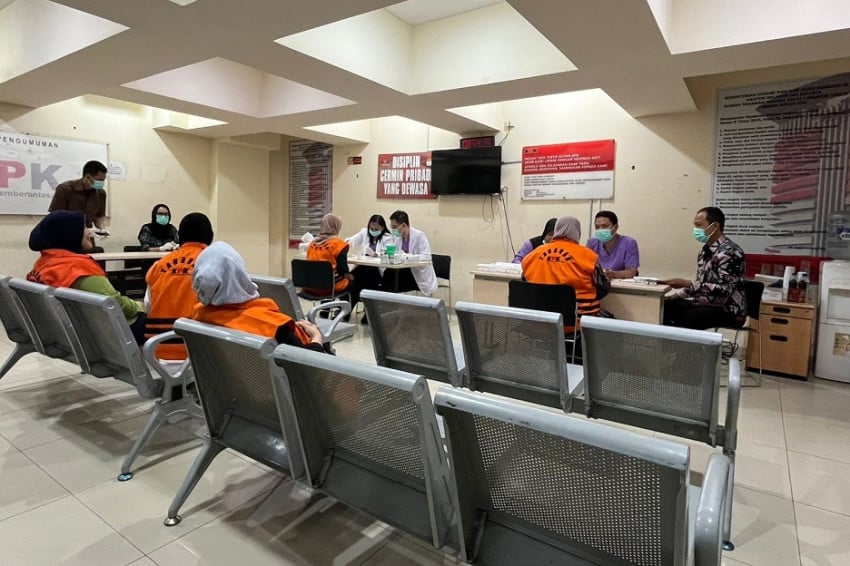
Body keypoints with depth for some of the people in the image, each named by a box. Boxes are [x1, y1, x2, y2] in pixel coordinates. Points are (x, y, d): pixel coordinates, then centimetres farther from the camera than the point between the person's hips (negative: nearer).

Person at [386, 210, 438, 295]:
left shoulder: (419, 235, -12)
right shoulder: (397, 236, 7)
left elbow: (426, 257, -21)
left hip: (419, 275, -6)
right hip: (405, 271, 6)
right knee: (387, 274, -21)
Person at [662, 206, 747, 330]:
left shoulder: (729, 252, -17)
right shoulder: (706, 250, 10)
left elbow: (724, 289, -26)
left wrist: (686, 283, -28)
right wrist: (676, 295, 5)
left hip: (728, 311, -8)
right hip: (705, 303, 8)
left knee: (684, 320, -31)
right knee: (665, 307, -5)